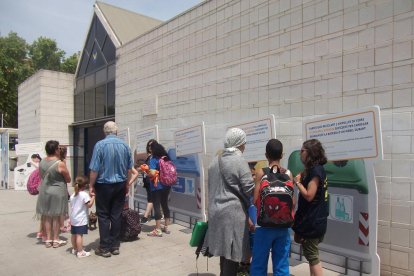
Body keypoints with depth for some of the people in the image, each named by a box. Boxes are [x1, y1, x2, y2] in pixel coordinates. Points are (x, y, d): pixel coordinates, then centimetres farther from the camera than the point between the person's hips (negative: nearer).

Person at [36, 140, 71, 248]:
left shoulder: (42, 162, 0)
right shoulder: (60, 164, -18)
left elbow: (42, 176, 14)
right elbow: (68, 179, -8)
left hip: (44, 191, 5)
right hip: (57, 192, -5)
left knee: (46, 216, 12)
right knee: (56, 216, 6)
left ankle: (48, 239, 20)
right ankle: (55, 240, 14)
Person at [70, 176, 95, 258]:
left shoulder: (72, 195, 9)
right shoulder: (84, 194, -14)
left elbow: (72, 206, 15)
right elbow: (89, 205, -18)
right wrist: (93, 197, -6)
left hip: (73, 219, 8)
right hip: (81, 220, -8)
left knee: (74, 234, 17)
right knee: (79, 235, -7)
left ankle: (74, 249, 31)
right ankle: (80, 252, -4)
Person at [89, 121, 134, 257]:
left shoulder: (100, 145, -12)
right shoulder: (125, 145, -1)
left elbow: (94, 169, -13)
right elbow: (129, 168, 5)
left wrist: (91, 185, -2)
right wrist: (127, 184, 17)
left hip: (103, 185, -3)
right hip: (120, 185, 4)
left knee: (103, 216, 7)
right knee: (116, 215, 10)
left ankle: (105, 248, 11)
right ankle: (115, 246, 18)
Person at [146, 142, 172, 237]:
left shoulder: (153, 159, -11)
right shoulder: (166, 158, 9)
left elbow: (152, 173, -21)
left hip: (157, 186, -7)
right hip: (166, 185, 7)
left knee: (157, 206, -2)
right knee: (165, 205, 14)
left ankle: (158, 230, 1)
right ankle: (166, 227, 22)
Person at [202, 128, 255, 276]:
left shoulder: (215, 161, 9)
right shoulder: (240, 161, -12)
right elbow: (249, 189, -13)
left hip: (216, 211, 7)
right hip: (234, 213, -7)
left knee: (224, 249, 18)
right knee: (231, 253, 3)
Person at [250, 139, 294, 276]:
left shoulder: (261, 172, -8)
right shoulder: (288, 173, -1)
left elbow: (255, 200, -11)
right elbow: (292, 201, 0)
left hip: (265, 224, -2)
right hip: (283, 225, 3)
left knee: (259, 263, 9)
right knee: (282, 264, 12)